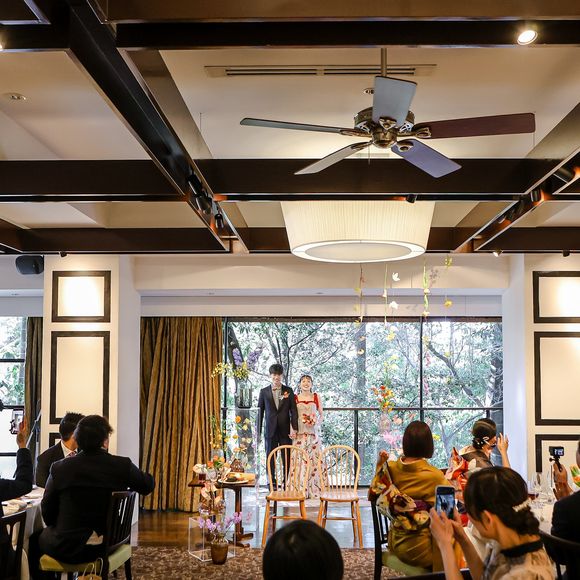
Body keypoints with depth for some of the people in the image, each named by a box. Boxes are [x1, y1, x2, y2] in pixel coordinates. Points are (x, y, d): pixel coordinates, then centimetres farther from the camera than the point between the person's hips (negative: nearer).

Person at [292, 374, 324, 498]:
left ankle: (313, 490, 7)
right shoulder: (295, 398, 6)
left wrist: (317, 424, -7)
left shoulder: (316, 397, 7)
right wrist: (292, 430, -7)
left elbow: (321, 414, 11)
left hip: (313, 432, 1)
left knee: (313, 459, -1)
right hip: (299, 433, 0)